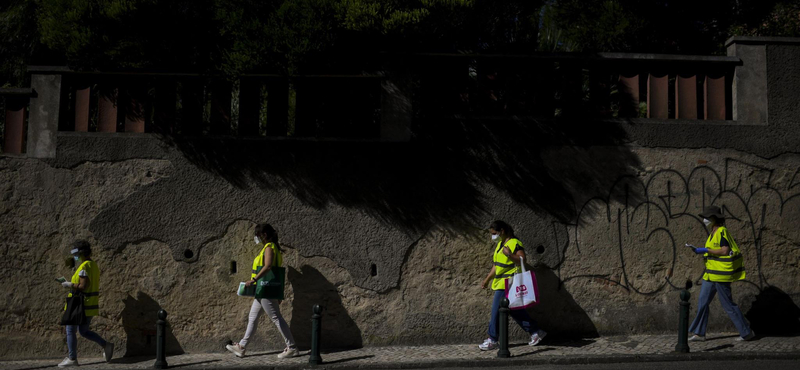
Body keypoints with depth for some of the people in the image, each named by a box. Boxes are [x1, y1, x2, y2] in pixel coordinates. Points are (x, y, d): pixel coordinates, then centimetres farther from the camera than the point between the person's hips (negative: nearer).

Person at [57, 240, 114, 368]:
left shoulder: (84, 267, -18)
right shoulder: (94, 265, 12)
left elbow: (83, 286, -25)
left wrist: (69, 284, -12)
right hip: (90, 305, 9)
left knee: (70, 331, 3)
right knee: (83, 331, 18)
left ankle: (72, 358, 7)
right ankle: (106, 345, 6)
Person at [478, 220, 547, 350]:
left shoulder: (515, 244, -13)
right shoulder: (500, 244, 16)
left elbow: (523, 260, -22)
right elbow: (496, 266, 23)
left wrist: (510, 255, -37)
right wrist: (487, 280, 24)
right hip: (500, 283, 10)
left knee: (496, 311, -7)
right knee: (515, 310, 13)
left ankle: (492, 340, 1)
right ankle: (536, 332, 21)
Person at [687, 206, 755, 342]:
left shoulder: (722, 232, -15)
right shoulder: (714, 233, 13)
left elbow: (725, 251, -24)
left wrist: (706, 250, -20)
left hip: (721, 273, -10)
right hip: (712, 273, 10)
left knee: (727, 304, -1)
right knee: (702, 301, 8)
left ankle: (747, 332, 13)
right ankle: (699, 333, 12)